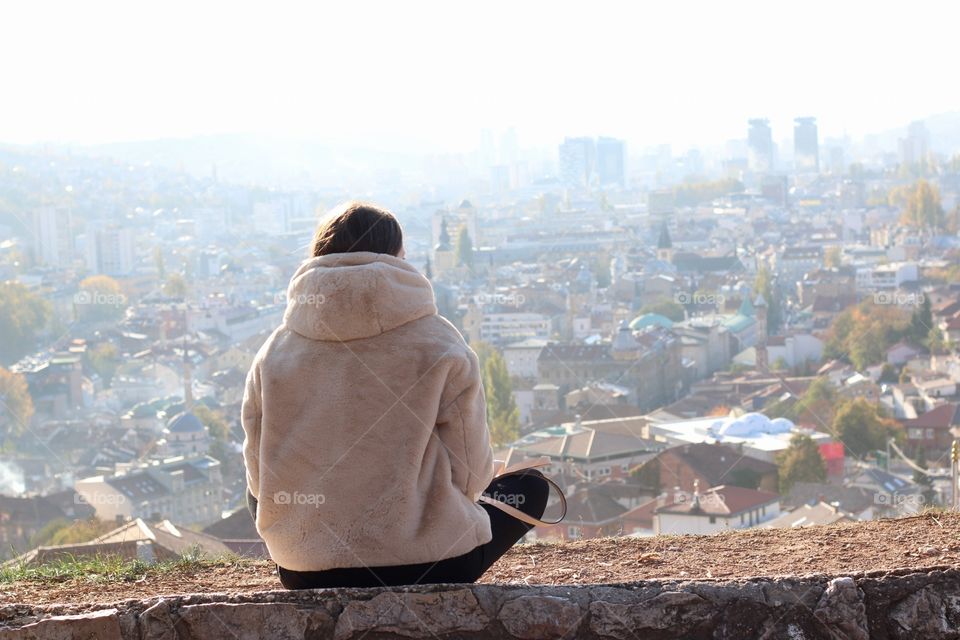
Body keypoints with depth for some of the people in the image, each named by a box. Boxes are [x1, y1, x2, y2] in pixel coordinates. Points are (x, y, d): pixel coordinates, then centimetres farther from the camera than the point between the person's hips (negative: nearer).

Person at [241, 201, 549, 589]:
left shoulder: (273, 353, 1)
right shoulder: (440, 347, -6)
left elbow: (261, 480, 5)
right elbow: (471, 474, -3)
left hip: (304, 575, 2)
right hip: (429, 568, -2)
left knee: (256, 495, 37)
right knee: (530, 487, 24)